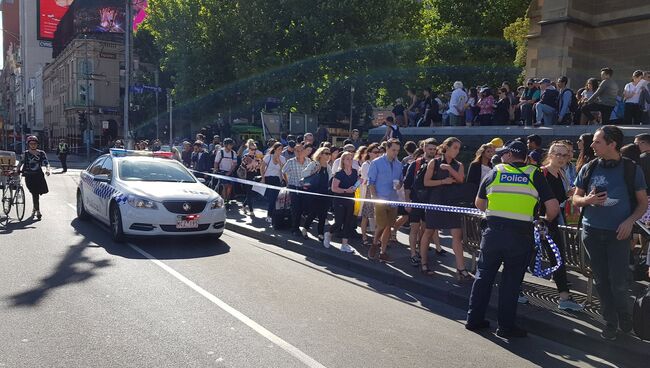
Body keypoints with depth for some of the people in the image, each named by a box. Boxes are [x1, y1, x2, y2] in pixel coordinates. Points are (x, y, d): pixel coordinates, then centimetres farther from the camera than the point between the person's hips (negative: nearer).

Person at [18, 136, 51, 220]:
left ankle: (34, 209, 30)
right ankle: (38, 211, -5)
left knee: (36, 194, 7)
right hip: (29, 176, -1)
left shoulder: (41, 153, 4)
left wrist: (47, 169, -21)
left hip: (39, 176, 1)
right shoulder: (25, 154, 4)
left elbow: (46, 163, -3)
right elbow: (21, 163, 9)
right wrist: (18, 170, -4)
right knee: (35, 194, -8)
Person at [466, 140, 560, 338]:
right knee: (511, 280, 9)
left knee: (484, 275, 14)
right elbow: (553, 207, -3)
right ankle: (506, 326, 17)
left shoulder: (494, 173, 6)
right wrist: (546, 221, 17)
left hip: (493, 231, 1)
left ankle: (474, 319, 22)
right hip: (521, 235, -1)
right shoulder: (535, 175, 3)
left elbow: (479, 204, 15)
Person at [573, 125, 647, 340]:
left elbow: (643, 203, 3)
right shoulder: (589, 169, 3)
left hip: (618, 233, -2)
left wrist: (630, 221, -13)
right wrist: (588, 200, -13)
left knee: (618, 282, -3)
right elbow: (576, 198, 10)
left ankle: (623, 316, 26)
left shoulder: (631, 169, -3)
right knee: (601, 280, 9)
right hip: (592, 232, 3)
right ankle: (610, 322, 24)